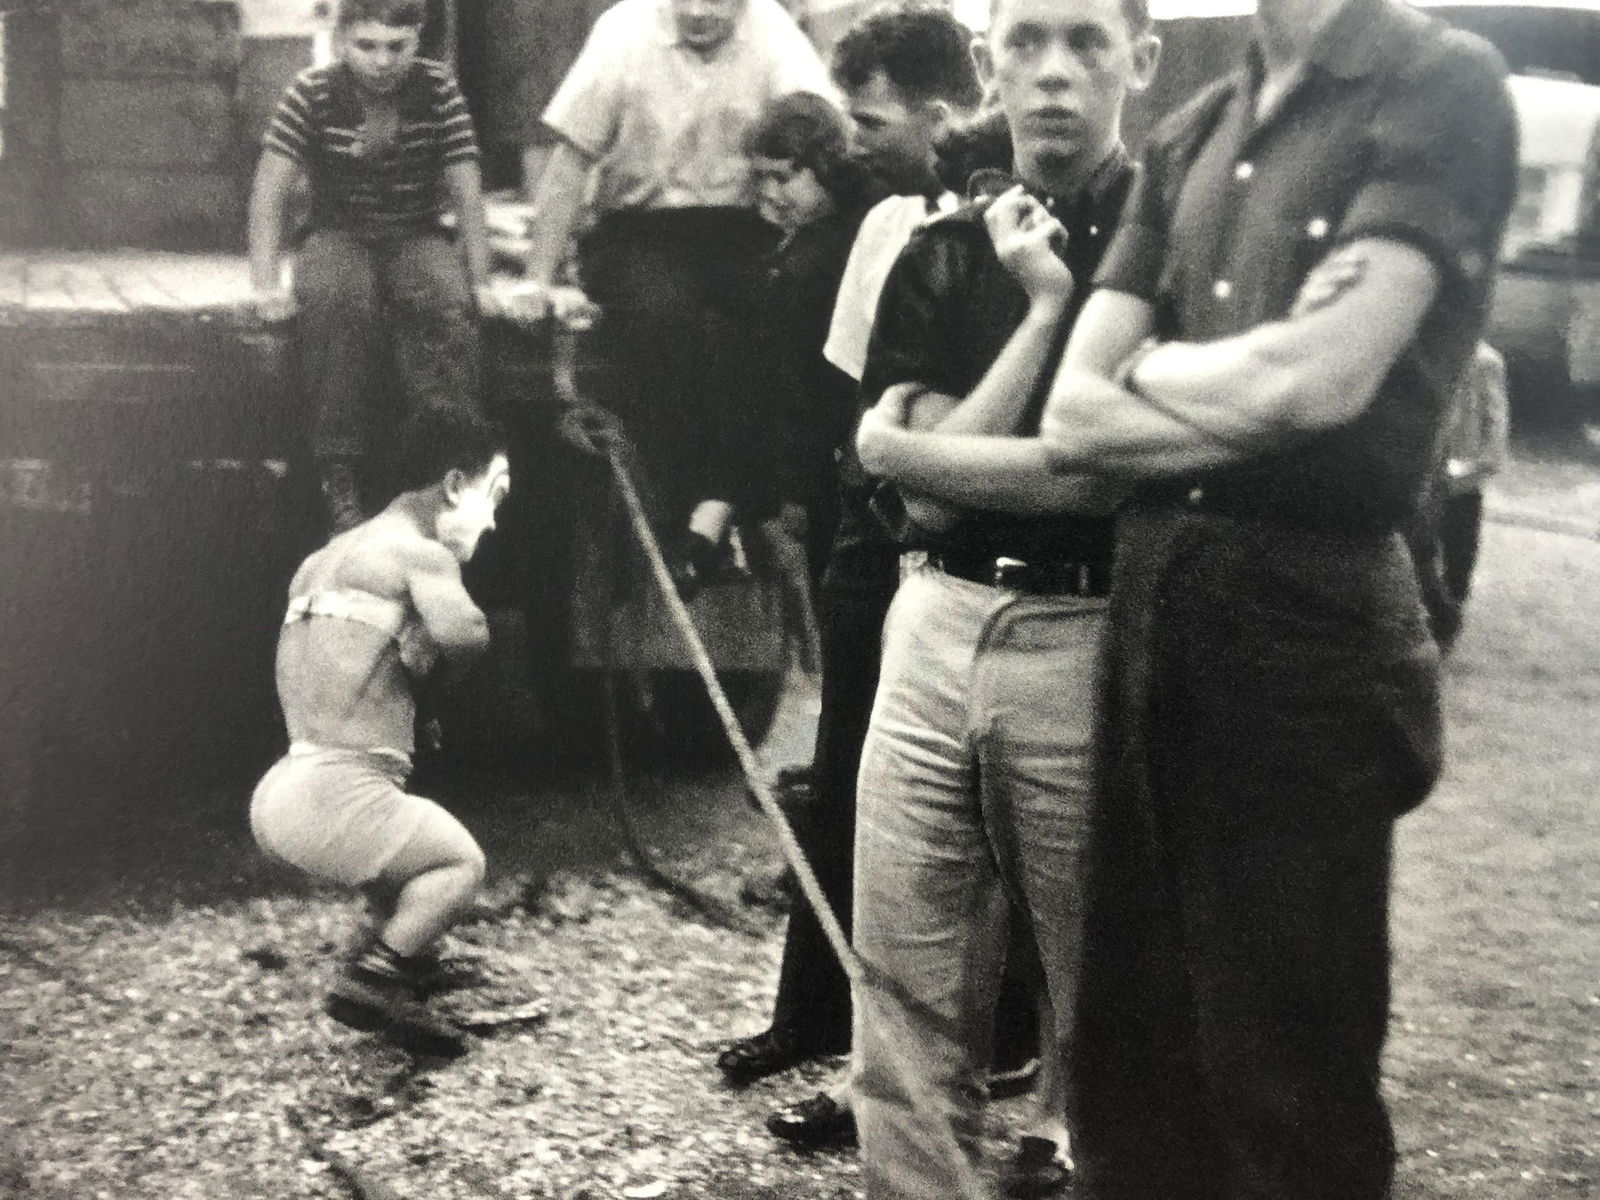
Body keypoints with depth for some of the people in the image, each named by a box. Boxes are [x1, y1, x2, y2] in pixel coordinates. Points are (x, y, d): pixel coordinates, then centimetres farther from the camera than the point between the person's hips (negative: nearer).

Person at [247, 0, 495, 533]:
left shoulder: (438, 90, -8)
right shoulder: (311, 93, -9)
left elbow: (467, 195, -6)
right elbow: (270, 192, -9)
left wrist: (481, 283, -15)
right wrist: (266, 285, -20)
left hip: (419, 238, 1)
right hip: (338, 237, 0)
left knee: (449, 303, -33)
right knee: (336, 299, -35)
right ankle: (340, 470, -28)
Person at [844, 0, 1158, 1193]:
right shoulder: (940, 256, 10)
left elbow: (1120, 473, -13)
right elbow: (898, 454, -2)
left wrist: (928, 457, -5)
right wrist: (1043, 304, -6)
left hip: (1091, 645, -4)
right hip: (936, 633, 4)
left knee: (1104, 1017, 8)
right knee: (904, 1008, 8)